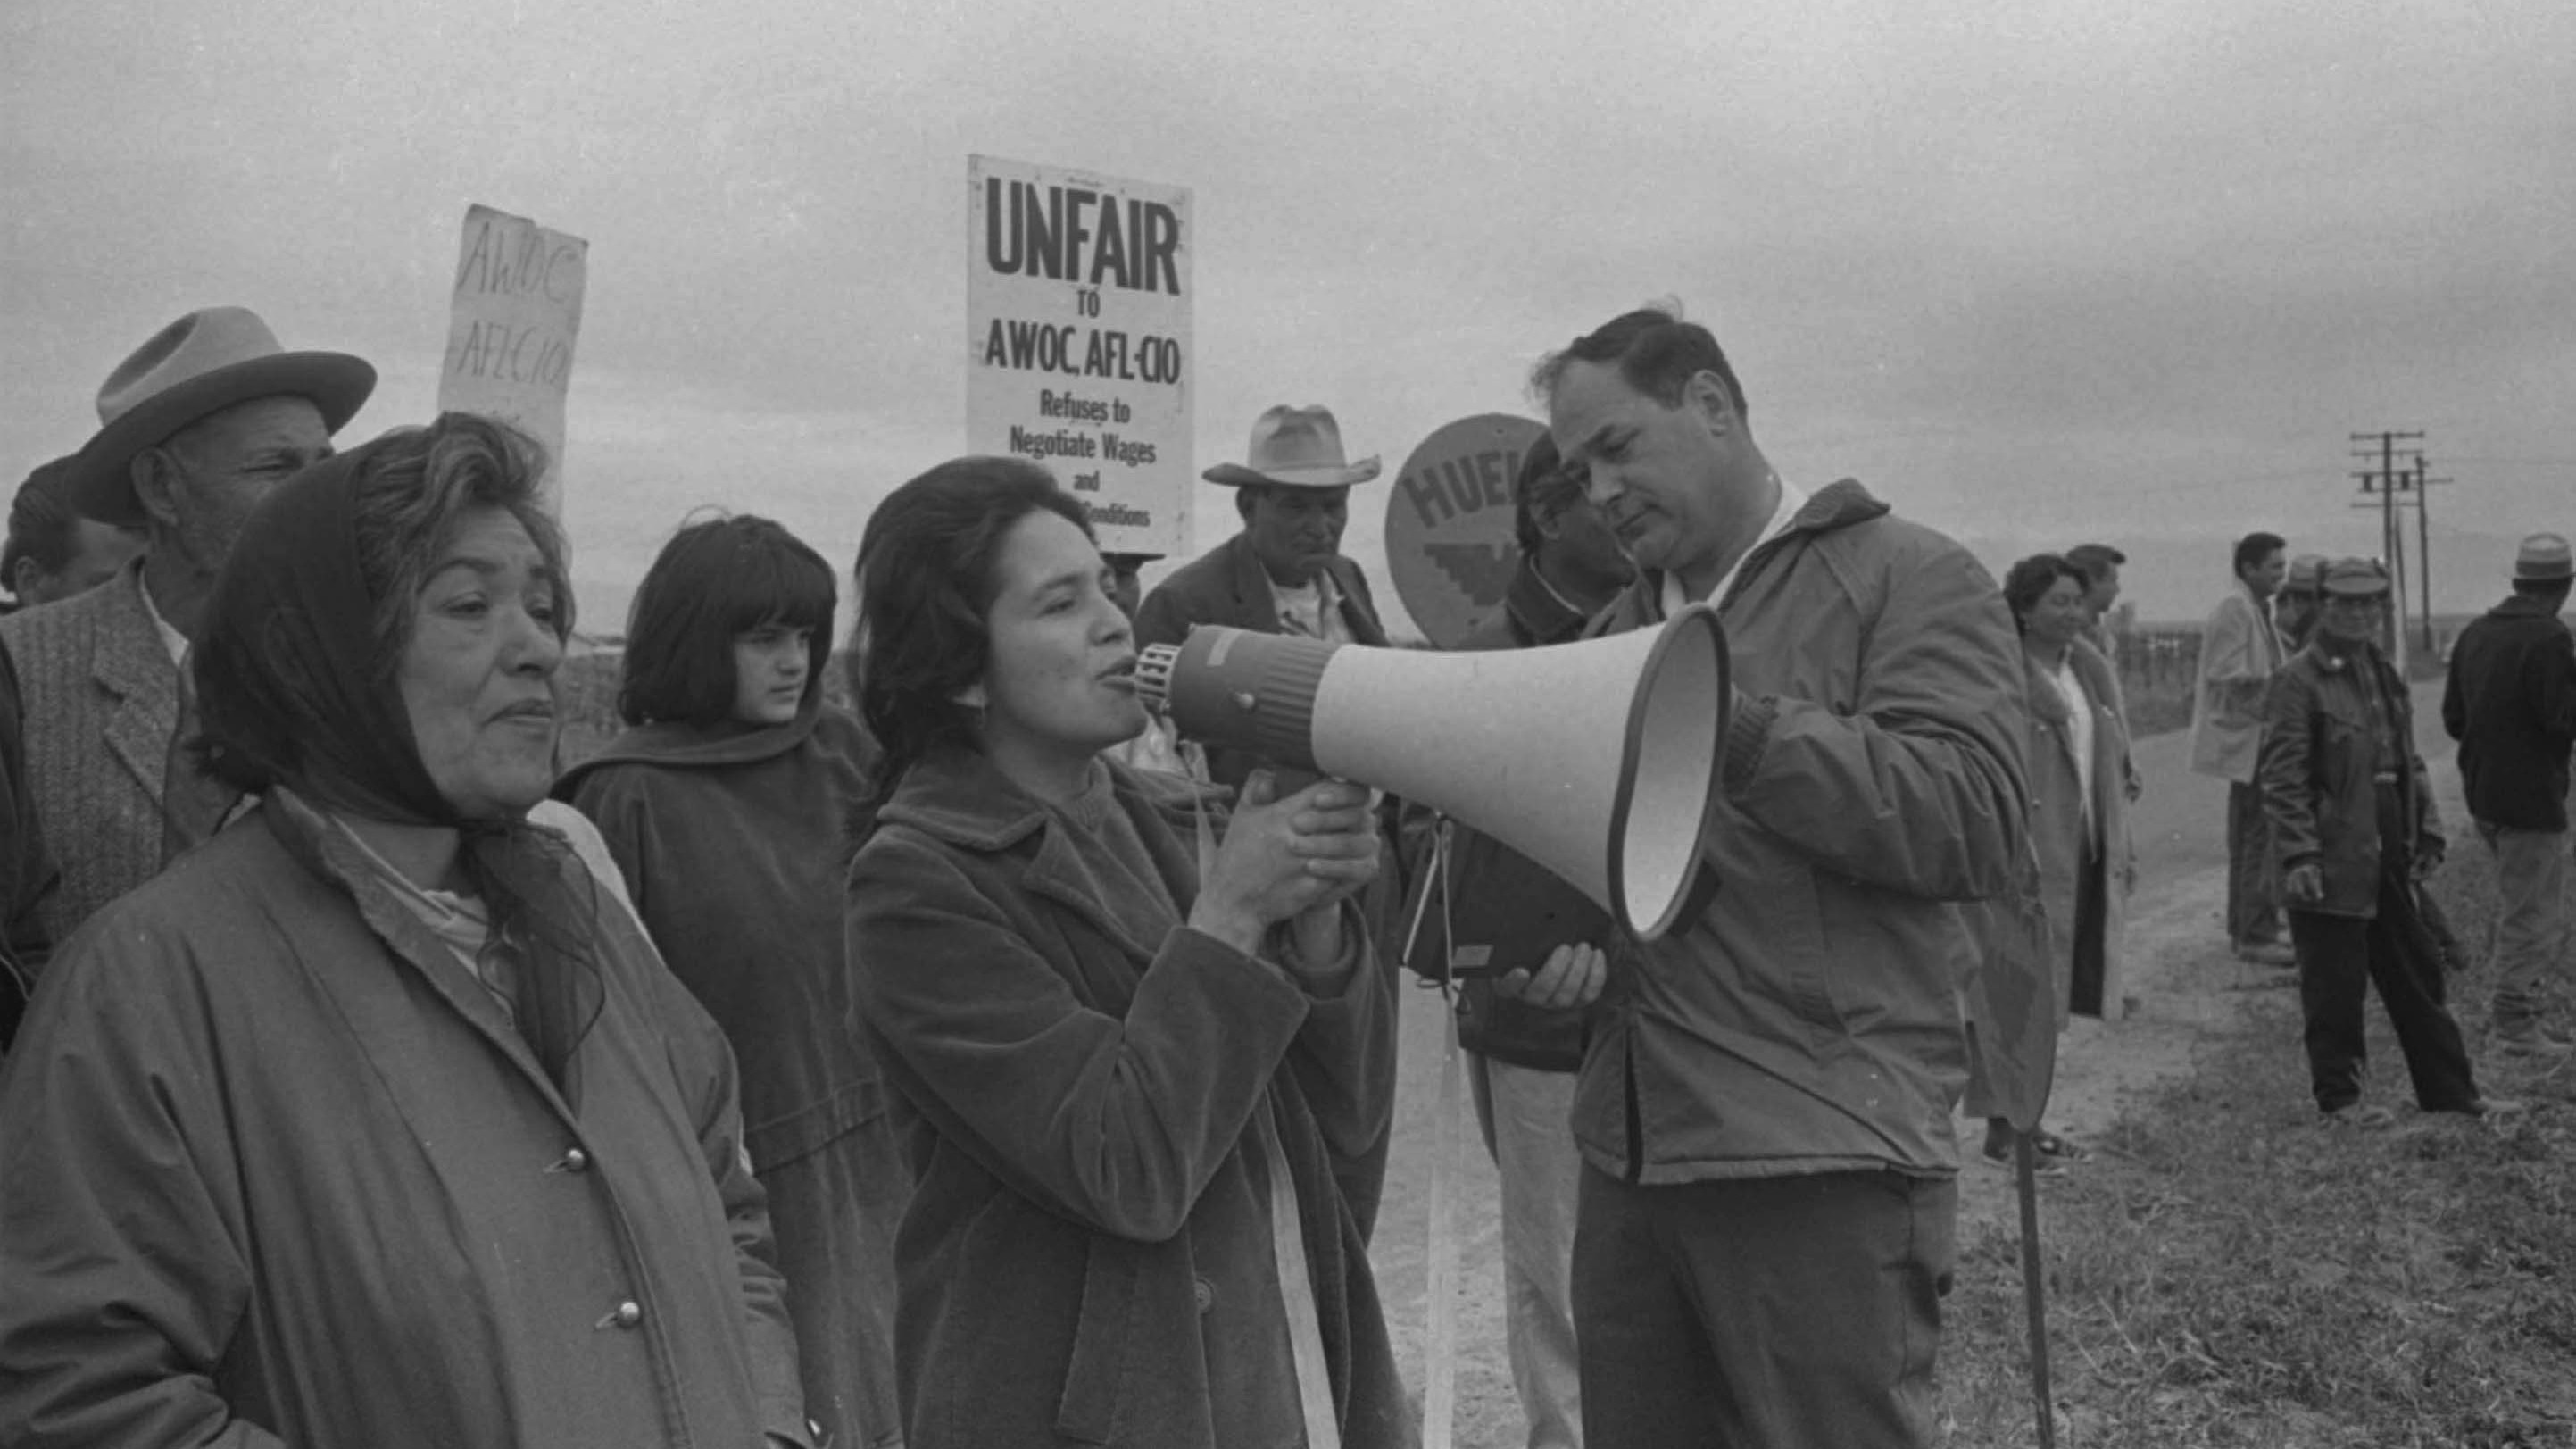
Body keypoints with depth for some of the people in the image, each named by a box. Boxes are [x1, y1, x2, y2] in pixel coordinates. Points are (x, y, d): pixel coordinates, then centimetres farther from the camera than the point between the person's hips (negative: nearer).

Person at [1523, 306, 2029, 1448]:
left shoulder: (1909, 579, -3)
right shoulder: (1615, 629, 18)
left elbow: (1978, 820, -16)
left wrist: (1730, 719, -20)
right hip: (1626, 1151, 6)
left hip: (1822, 1161, -6)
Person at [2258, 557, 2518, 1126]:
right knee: (2335, 984, 1)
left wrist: (2428, 834, 13)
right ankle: (2338, 1096, 13)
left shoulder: (2384, 673, 14)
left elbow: (2409, 763, 20)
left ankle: (2451, 1090, 25)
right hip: (2332, 862, -8)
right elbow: (2283, 777, -15)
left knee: (2417, 975, 15)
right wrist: (2299, 855, -21)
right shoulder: (2298, 680, -11)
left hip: (2388, 858, 8)